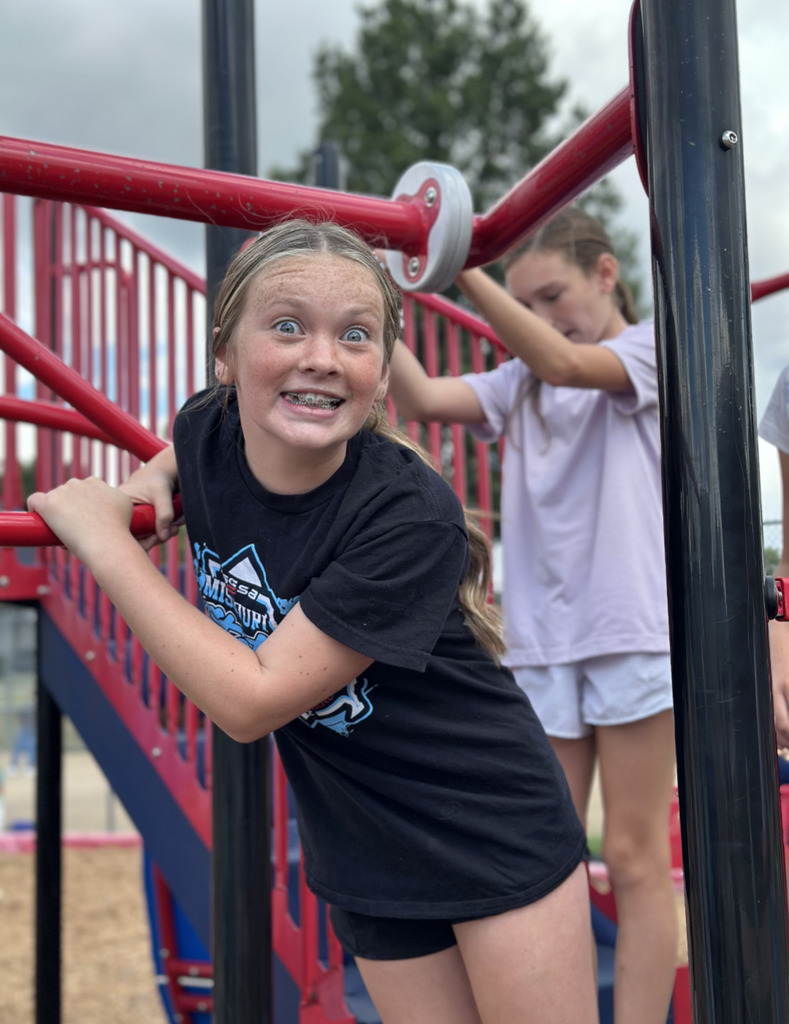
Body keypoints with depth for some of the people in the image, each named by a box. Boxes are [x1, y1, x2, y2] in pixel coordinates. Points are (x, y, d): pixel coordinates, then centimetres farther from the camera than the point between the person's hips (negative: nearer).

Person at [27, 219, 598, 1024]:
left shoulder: (408, 517, -29)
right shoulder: (209, 435, -10)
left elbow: (250, 702, -29)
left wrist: (105, 541, -24)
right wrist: (150, 481, -3)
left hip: (495, 840, -5)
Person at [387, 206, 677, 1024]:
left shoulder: (648, 347, 2)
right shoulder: (519, 383, 16)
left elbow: (564, 361, -18)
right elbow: (422, 397, 0)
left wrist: (463, 269, -26)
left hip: (634, 631, -5)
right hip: (540, 639, 5)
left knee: (634, 856, 0)